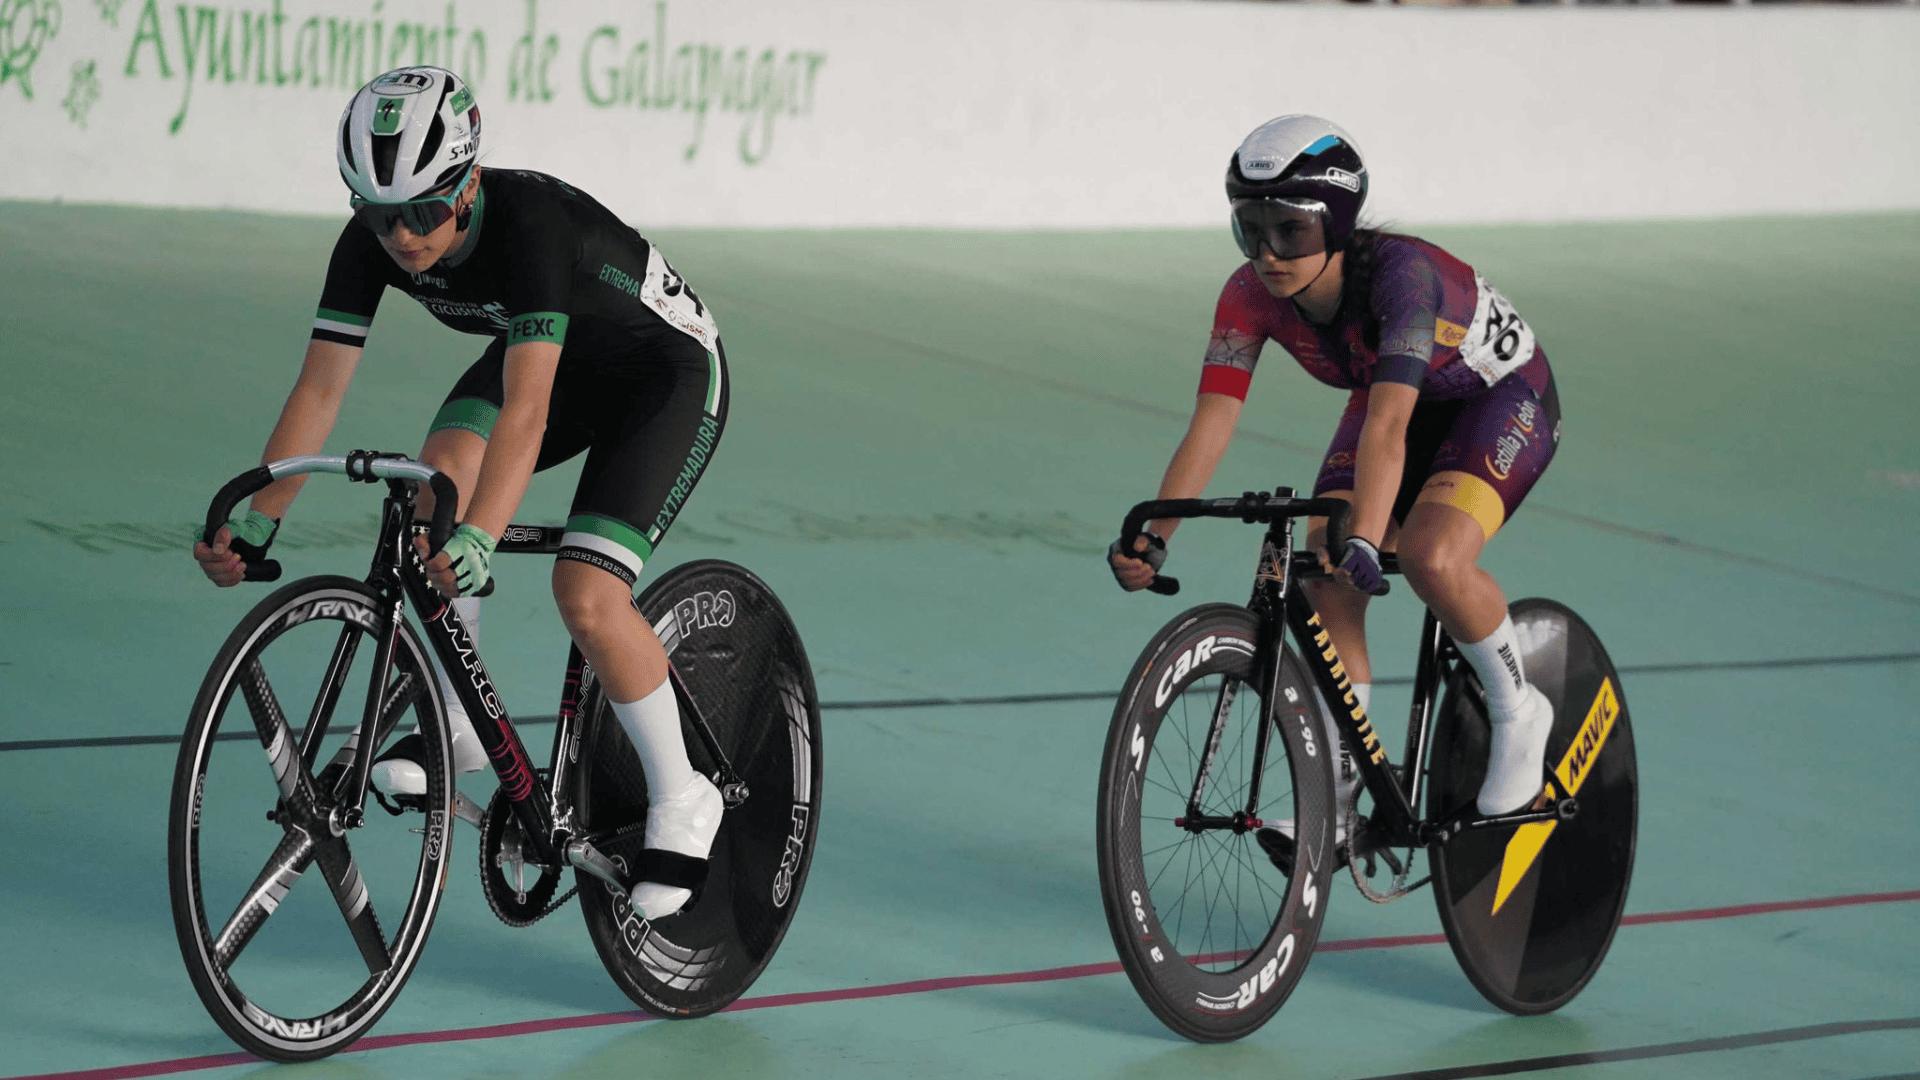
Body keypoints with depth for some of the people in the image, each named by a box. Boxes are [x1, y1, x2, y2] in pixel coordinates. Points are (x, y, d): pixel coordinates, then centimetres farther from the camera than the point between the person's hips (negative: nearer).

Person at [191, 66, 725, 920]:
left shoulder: (530, 224, -38)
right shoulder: (372, 242, -20)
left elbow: (526, 410, -47)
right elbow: (318, 390, -18)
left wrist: (475, 543, -58)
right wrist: (255, 522, -27)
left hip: (668, 374, -6)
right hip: (560, 362, 6)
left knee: (585, 595, -21)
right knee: (436, 484, -22)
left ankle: (680, 801, -2)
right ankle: (454, 721, -4)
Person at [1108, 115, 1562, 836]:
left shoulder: (1401, 273, -39)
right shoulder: (1252, 294, -22)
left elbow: (1387, 424, -50)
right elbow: (1211, 420, -28)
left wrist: (1365, 540, -63)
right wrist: (1151, 536, -41)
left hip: (1502, 397, -6)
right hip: (1397, 401, 6)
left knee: (1432, 559, -30)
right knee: (1325, 580, -15)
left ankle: (1518, 714, -4)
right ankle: (1336, 797, -4)